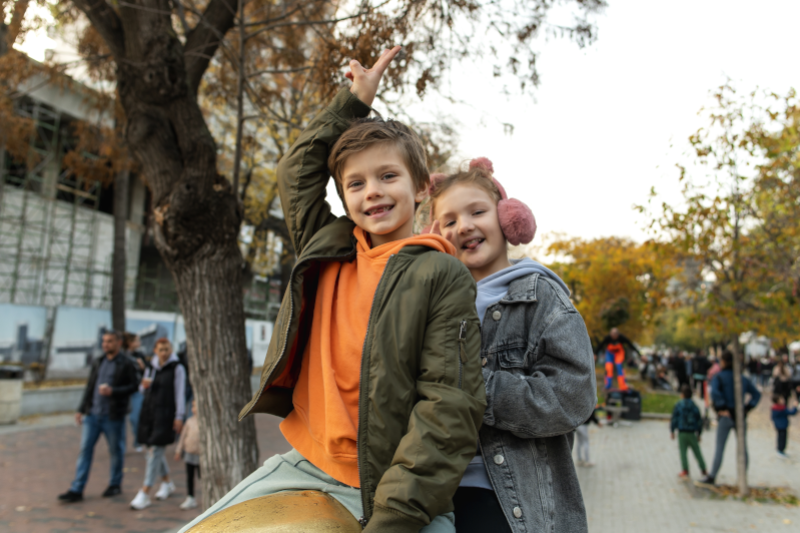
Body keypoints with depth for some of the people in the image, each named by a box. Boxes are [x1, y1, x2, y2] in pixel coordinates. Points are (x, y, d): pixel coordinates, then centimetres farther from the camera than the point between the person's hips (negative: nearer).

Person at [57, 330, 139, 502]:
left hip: (113, 416, -5)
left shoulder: (126, 364, -5)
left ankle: (115, 485, 22)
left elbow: (133, 386, -9)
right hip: (93, 414, 5)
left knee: (116, 450, 7)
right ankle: (76, 490, 7)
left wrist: (113, 391, -21)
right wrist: (81, 409, 14)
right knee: (85, 449, 3)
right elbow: (89, 387, 17)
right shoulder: (97, 363, 12)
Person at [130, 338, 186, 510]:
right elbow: (144, 390, 20)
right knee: (152, 450, 13)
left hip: (166, 414, -6)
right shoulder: (151, 367, 11)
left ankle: (144, 494, -7)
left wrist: (179, 416, -10)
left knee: (156, 451, -9)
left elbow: (180, 393, -6)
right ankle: (167, 483, 32)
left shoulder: (177, 368, -5)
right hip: (149, 412, 6)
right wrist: (144, 385, -4)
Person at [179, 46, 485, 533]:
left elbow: (451, 407, -15)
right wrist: (353, 103, 17)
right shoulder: (326, 250, 6)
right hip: (305, 467, 5)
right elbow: (297, 170, 20)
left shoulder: (441, 275, -10)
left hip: (398, 492, -4)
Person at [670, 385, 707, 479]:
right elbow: (699, 421, 9)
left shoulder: (678, 405, -4)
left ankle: (685, 471, -5)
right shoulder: (694, 406, 5)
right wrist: (699, 434, 18)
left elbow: (674, 419, -5)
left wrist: (672, 431, 2)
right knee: (697, 452, 12)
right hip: (692, 433, 3)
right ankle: (704, 470, 19)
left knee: (683, 452, 0)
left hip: (682, 433, -3)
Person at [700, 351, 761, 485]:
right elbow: (757, 394, 11)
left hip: (725, 416, -4)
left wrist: (721, 408, -13)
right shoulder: (743, 378, 12)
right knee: (742, 449, 10)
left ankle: (712, 476, -3)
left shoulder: (719, 377, -4)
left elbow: (715, 393, -22)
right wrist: (747, 408, 4)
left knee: (719, 448, -1)